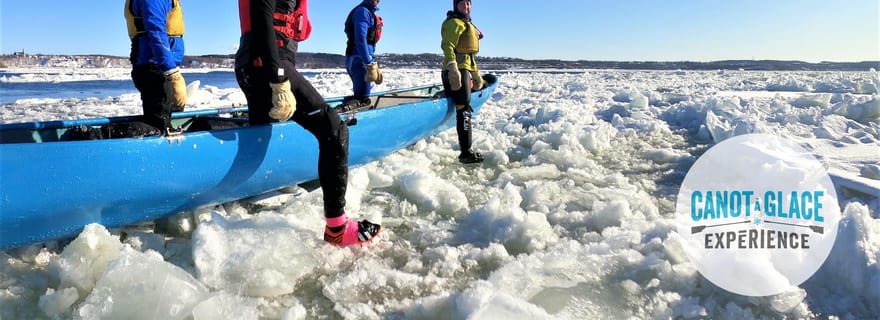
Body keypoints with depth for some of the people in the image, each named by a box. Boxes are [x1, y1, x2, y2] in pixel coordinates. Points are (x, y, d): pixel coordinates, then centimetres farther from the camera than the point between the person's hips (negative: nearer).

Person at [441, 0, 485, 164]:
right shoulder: (454, 23, -4)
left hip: (466, 69, 10)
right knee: (464, 110, -15)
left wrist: (476, 74, 29)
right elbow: (447, 46, -18)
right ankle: (466, 152, -18)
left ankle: (466, 149, 18)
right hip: (457, 70, -10)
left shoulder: (468, 24, 26)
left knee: (463, 110, 12)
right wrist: (453, 67, -32)